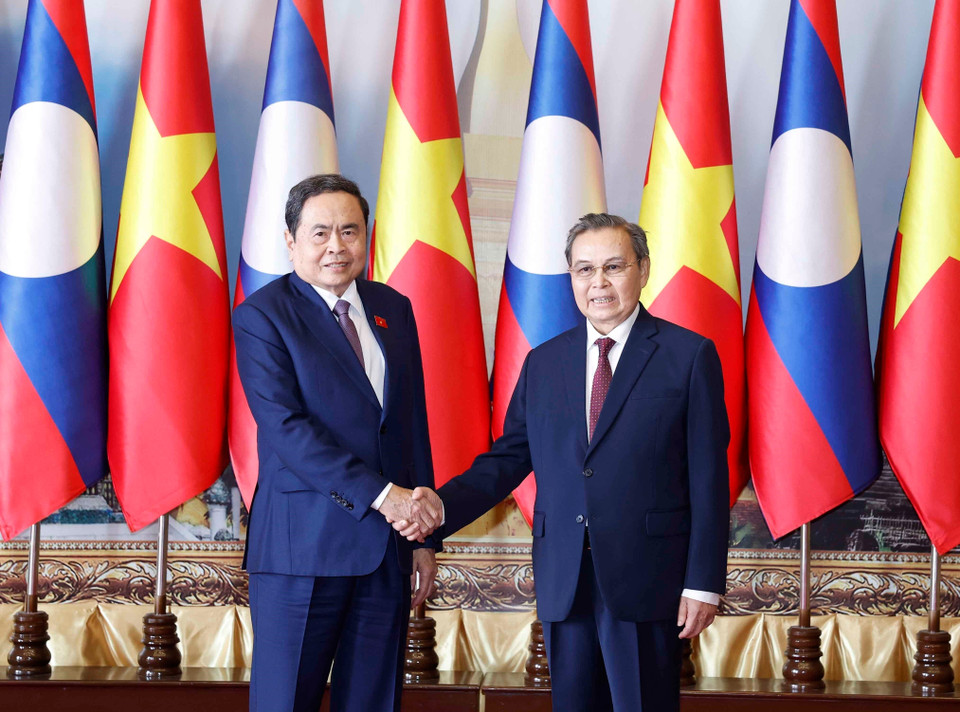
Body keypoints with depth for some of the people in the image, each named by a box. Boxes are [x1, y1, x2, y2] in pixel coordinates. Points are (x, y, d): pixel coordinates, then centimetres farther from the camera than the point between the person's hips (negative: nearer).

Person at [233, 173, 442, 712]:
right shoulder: (261, 316, -4)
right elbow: (285, 426, -15)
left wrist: (425, 533, 11)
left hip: (389, 546, 5)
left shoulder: (394, 310, 13)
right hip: (303, 545, -5)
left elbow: (414, 423, 15)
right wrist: (381, 495, -21)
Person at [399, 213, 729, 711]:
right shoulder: (543, 363, 12)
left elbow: (708, 478, -4)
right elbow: (509, 457, 10)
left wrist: (703, 581, -8)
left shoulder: (689, 356, -1)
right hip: (562, 583, 4)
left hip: (645, 581, -4)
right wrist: (443, 505, -8)